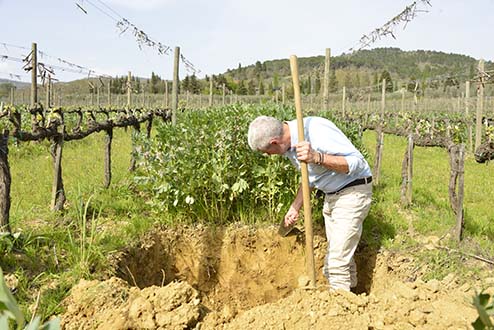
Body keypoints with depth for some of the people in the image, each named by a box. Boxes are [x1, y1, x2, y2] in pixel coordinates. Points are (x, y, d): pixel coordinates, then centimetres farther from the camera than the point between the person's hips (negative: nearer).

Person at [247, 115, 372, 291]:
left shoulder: (316, 130, -28)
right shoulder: (289, 144, 1)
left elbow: (356, 162, -29)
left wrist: (317, 157, -41)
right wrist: (295, 207, 17)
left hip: (353, 192, -9)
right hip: (332, 196, 9)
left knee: (338, 261, -9)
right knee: (339, 257, 16)